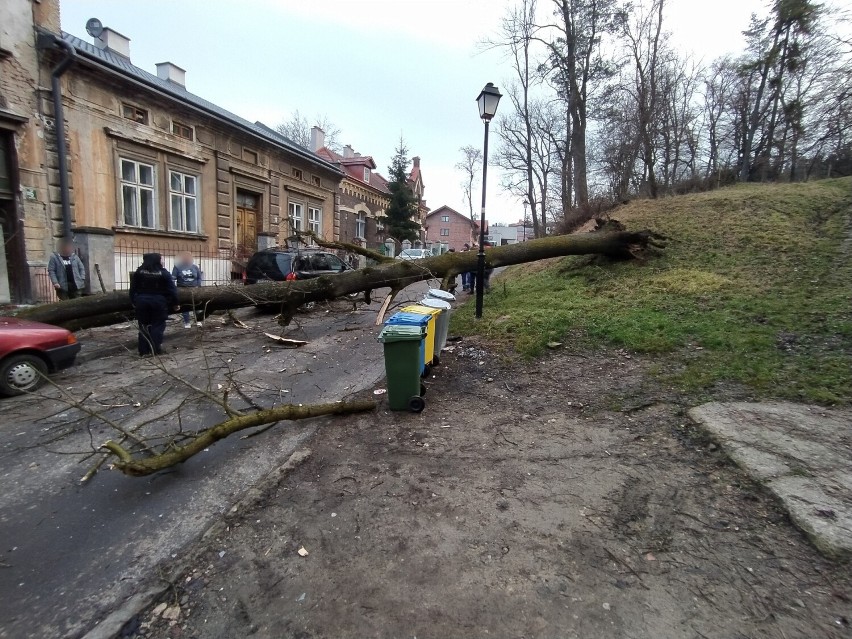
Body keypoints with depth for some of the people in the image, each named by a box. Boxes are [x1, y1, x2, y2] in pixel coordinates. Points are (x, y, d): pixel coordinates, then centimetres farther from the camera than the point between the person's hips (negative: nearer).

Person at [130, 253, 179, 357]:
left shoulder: (139, 272, 5)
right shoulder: (164, 273, -6)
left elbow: (133, 288, 7)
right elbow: (172, 290, -7)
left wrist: (133, 302, 16)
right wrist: (175, 303, 0)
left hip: (142, 301, 3)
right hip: (158, 302, -3)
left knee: (144, 326, 10)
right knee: (157, 325, 4)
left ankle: (143, 351, 10)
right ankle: (156, 350, 3)